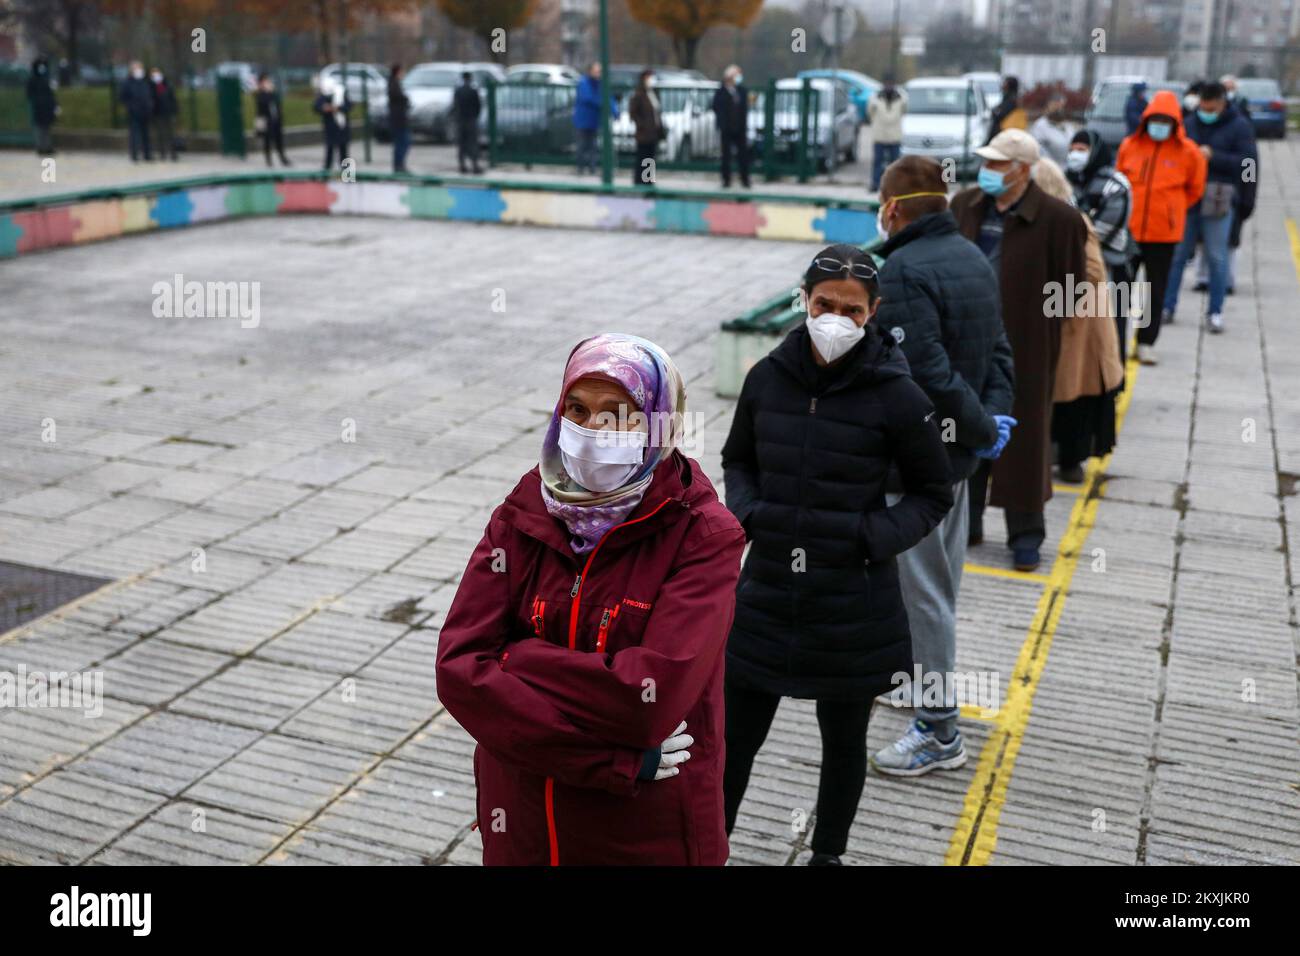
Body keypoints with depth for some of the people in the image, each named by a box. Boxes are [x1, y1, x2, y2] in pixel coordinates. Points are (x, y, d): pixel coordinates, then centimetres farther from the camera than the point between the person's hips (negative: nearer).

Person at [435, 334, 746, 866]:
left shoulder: (702, 536, -15)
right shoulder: (523, 517, -5)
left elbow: (653, 694, -26)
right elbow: (458, 669, -16)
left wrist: (515, 661, -16)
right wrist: (617, 761, -21)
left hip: (649, 836, -3)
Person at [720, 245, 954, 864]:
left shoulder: (895, 394, -12)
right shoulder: (768, 377, -3)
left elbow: (934, 493, -2)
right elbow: (737, 460, 13)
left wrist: (874, 537, -17)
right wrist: (746, 514, -6)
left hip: (852, 604, -2)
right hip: (767, 593, 2)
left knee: (844, 739, 17)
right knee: (733, 738, 10)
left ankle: (828, 853, 40)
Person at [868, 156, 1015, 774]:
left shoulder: (904, 271, -20)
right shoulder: (972, 258, 9)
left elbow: (927, 374, -26)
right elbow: (998, 349, 8)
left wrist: (983, 427, -15)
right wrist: (995, 415, -3)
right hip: (955, 451, 10)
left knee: (921, 589, 0)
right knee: (939, 578, 24)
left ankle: (939, 732, 10)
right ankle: (925, 672, 44)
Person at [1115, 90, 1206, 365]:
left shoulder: (1187, 151, -3)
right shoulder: (1129, 145, 0)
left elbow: (1195, 189, 10)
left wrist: (1170, 207, 11)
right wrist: (1128, 207, 12)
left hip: (1164, 231, -1)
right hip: (1128, 228, 1)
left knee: (1156, 288, 7)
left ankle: (1147, 342, 15)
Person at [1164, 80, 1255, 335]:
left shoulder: (1239, 127, 0)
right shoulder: (1189, 123, 9)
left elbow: (1248, 162, -8)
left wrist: (1213, 156, -16)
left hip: (1218, 203, -3)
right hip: (1186, 199, 3)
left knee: (1217, 258, 3)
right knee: (1177, 254, 5)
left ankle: (1215, 313, 10)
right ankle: (1168, 306, 14)